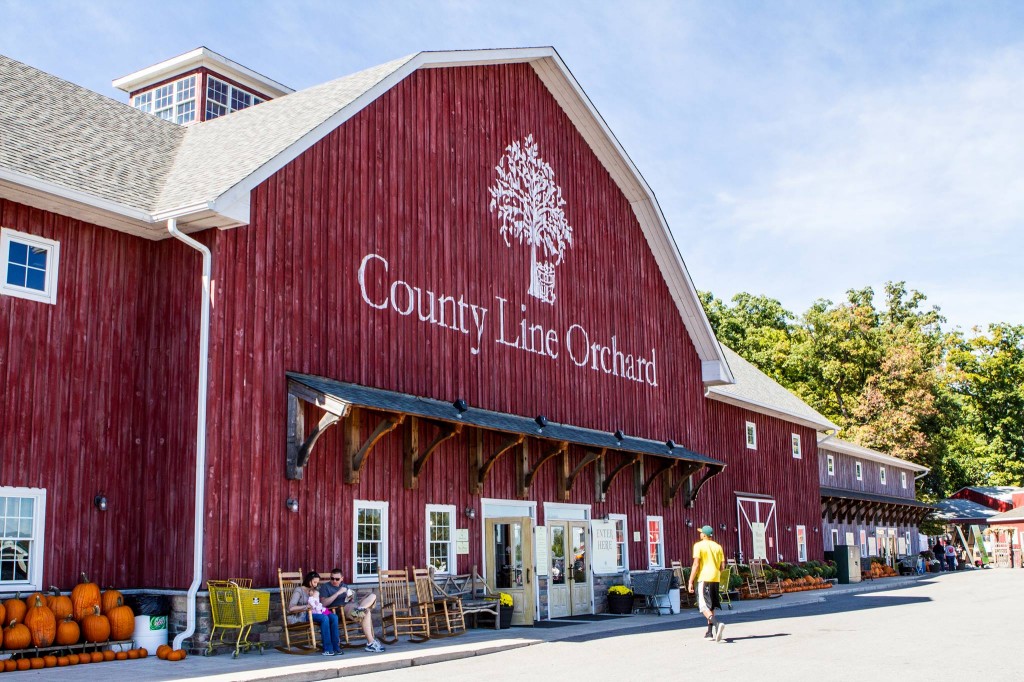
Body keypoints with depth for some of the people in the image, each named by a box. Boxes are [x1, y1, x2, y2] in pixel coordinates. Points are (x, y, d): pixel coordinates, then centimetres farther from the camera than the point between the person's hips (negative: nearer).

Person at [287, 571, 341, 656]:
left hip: (314, 613, 7)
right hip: (302, 616, -7)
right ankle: (327, 649, -32)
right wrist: (306, 607, -21)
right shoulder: (299, 590, -1)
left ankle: (336, 647, -24)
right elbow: (291, 608, -14)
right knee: (324, 618, -33)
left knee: (334, 617, -21)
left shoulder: (314, 591, 24)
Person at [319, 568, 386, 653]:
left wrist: (352, 598, 5)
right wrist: (338, 593, -12)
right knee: (366, 611, -32)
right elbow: (324, 603, -8)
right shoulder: (325, 587, 8)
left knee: (372, 596, -11)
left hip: (351, 605, 8)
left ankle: (360, 608, -38)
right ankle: (371, 643, -35)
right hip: (340, 610, -7)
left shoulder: (344, 586, 28)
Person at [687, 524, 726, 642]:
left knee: (704, 606, -8)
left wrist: (690, 582, -9)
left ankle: (717, 623, -33)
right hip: (715, 579, 6)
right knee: (711, 606, 17)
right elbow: (722, 566, 9)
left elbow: (696, 565, -12)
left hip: (703, 579, -6)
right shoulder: (718, 547, 11)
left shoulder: (699, 545, -6)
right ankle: (710, 633, 20)